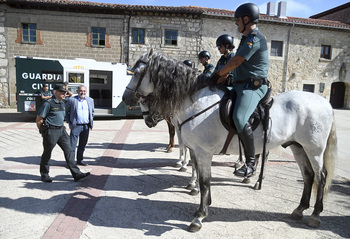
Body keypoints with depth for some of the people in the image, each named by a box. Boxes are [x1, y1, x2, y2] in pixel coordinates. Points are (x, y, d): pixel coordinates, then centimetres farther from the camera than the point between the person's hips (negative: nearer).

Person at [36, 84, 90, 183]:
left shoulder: (62, 103, 12)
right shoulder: (48, 103, -13)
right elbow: (39, 119, -10)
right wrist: (43, 132, -2)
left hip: (61, 130, 7)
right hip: (51, 131, -7)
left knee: (69, 150, 1)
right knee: (47, 154, 8)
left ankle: (76, 174, 3)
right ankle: (44, 175, 27)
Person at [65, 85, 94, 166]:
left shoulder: (90, 100, 9)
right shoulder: (72, 100, -3)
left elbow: (92, 111, 21)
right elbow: (66, 111, 5)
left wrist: (91, 122, 11)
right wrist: (69, 122, -2)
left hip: (86, 126, 4)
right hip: (76, 126, -4)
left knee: (83, 144, 12)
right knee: (72, 145, -1)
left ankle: (80, 160, 24)